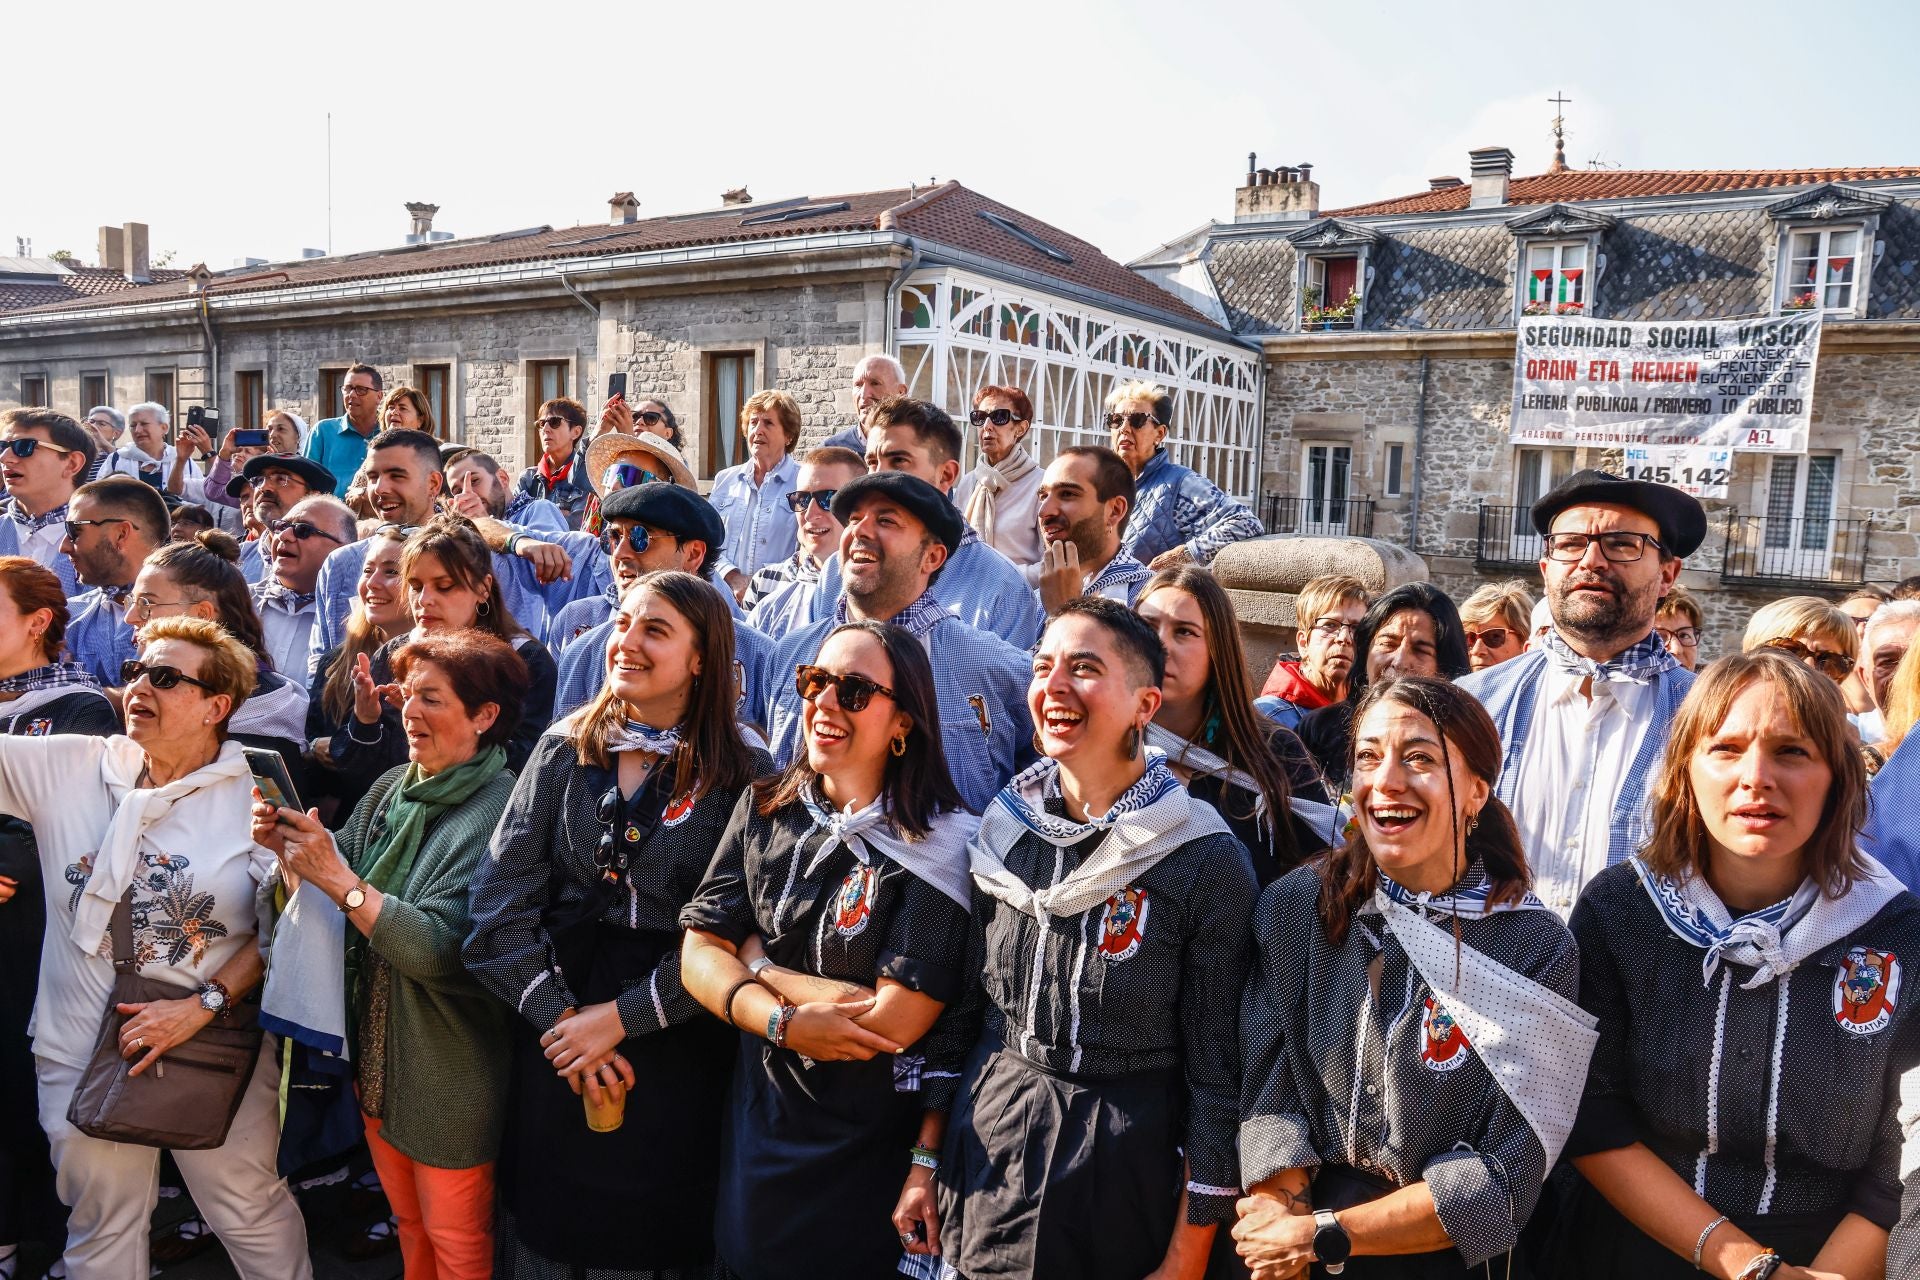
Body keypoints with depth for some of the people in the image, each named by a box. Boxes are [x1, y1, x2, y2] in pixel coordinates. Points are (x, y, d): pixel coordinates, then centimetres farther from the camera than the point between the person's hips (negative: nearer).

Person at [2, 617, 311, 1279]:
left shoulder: (257, 796, -10)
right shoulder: (65, 768, -2)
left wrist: (203, 1005, -17)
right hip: (80, 1051, 3)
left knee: (252, 1213, 12)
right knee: (102, 1225, 20)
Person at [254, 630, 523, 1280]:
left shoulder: (500, 811, -22)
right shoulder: (391, 788, 2)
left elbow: (439, 949, -27)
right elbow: (322, 905, 5)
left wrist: (336, 875, -27)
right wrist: (288, 850, -13)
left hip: (450, 1066, -7)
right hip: (376, 1049, 7)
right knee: (409, 1222, 25)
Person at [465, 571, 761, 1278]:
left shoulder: (741, 777, -10)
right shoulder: (564, 750, 1)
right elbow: (502, 895, -3)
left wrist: (621, 1017, -16)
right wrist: (558, 1016, -11)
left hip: (672, 1045, -3)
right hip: (552, 1030, 3)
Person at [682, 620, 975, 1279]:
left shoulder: (942, 842, -18)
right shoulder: (765, 809, -1)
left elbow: (893, 1021, -23)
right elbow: (699, 954, -4)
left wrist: (757, 963, -13)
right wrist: (785, 1022, -21)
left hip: (865, 1148, -4)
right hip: (756, 1118, 5)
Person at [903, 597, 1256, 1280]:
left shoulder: (1208, 860, -14)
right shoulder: (1001, 832, -1)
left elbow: (1217, 1067, -11)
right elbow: (957, 1009, 7)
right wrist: (925, 1164, 7)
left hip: (1127, 1172, -3)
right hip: (983, 1159, 4)